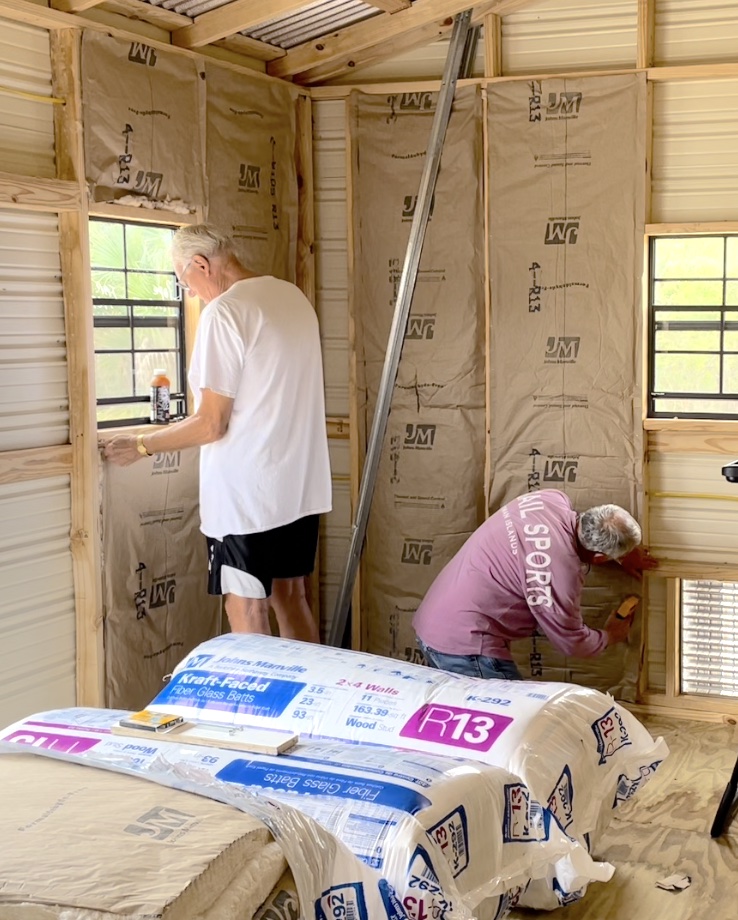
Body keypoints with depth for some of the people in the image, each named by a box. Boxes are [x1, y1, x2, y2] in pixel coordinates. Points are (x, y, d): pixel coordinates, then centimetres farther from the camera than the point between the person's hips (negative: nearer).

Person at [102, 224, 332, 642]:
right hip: (301, 487, 8)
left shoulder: (223, 312, -16)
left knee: (247, 615, 2)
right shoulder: (294, 297, 9)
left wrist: (142, 445, -3)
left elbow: (211, 425, -17)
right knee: (291, 598, 17)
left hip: (248, 494, -8)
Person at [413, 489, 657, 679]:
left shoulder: (552, 498, -5)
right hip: (463, 646, -9)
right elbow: (573, 643, -7)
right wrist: (610, 635, 12)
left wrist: (624, 551, 26)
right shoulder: (559, 573, -25)